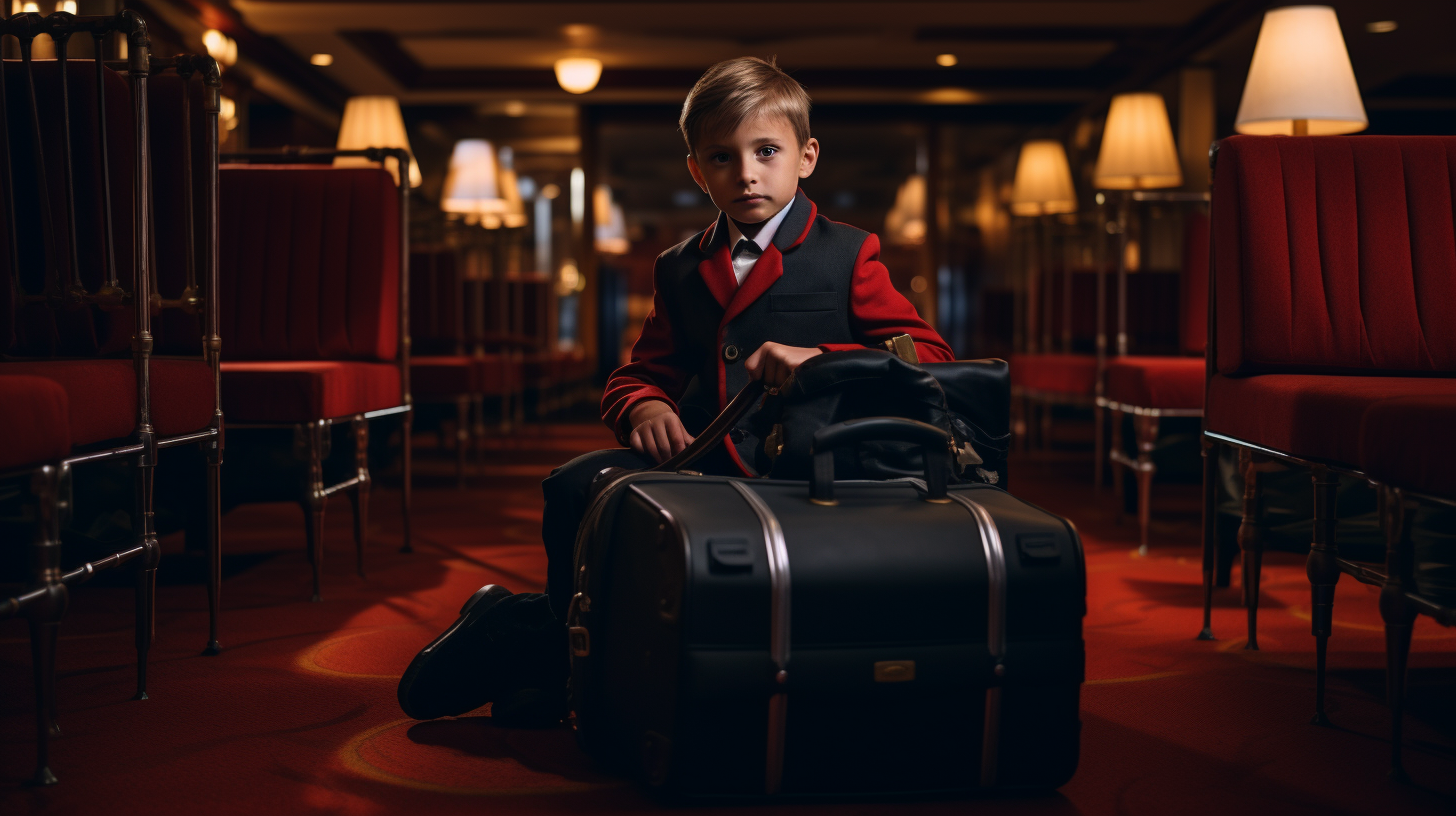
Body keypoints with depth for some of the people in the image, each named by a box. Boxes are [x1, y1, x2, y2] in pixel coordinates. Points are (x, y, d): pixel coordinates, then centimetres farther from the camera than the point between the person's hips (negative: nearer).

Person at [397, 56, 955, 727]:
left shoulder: (848, 256, 7)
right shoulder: (679, 270, 22)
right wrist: (644, 408, -2)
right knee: (577, 486, -25)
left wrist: (821, 359, -18)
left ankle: (522, 628, -10)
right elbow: (638, 375, 24)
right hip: (696, 463, 4)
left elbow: (931, 356, -2)